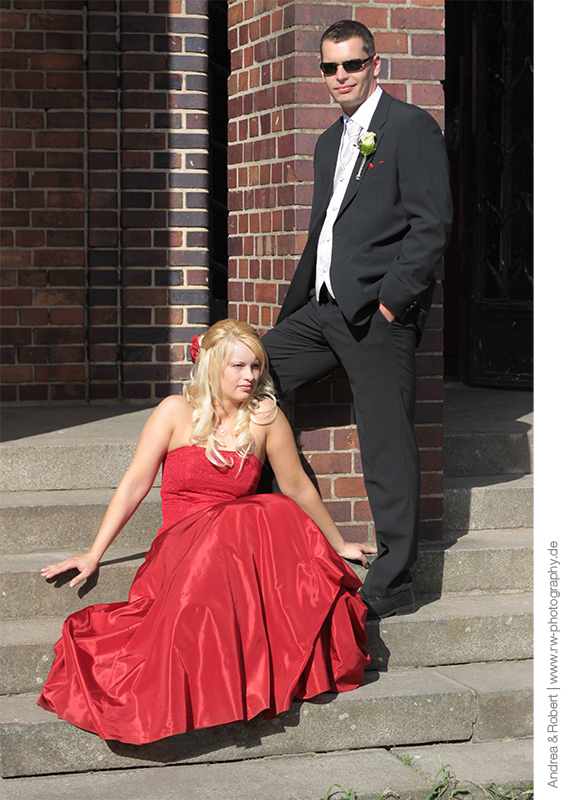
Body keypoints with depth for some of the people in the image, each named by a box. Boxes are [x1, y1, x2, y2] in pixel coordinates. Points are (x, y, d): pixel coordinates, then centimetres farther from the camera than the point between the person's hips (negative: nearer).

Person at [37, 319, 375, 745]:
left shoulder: (266, 417, 6)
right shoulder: (177, 413, 2)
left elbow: (299, 488, 16)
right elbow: (134, 484, 3)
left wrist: (338, 544, 24)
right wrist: (93, 555, 0)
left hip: (250, 542, 2)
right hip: (184, 545, -2)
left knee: (278, 515, -33)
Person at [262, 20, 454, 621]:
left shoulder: (411, 127, -3)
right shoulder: (329, 143, 22)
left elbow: (432, 224, -11)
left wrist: (391, 299, -17)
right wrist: (294, 306, 19)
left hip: (377, 311, -9)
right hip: (322, 311, 9)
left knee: (387, 449, -6)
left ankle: (390, 586, 0)